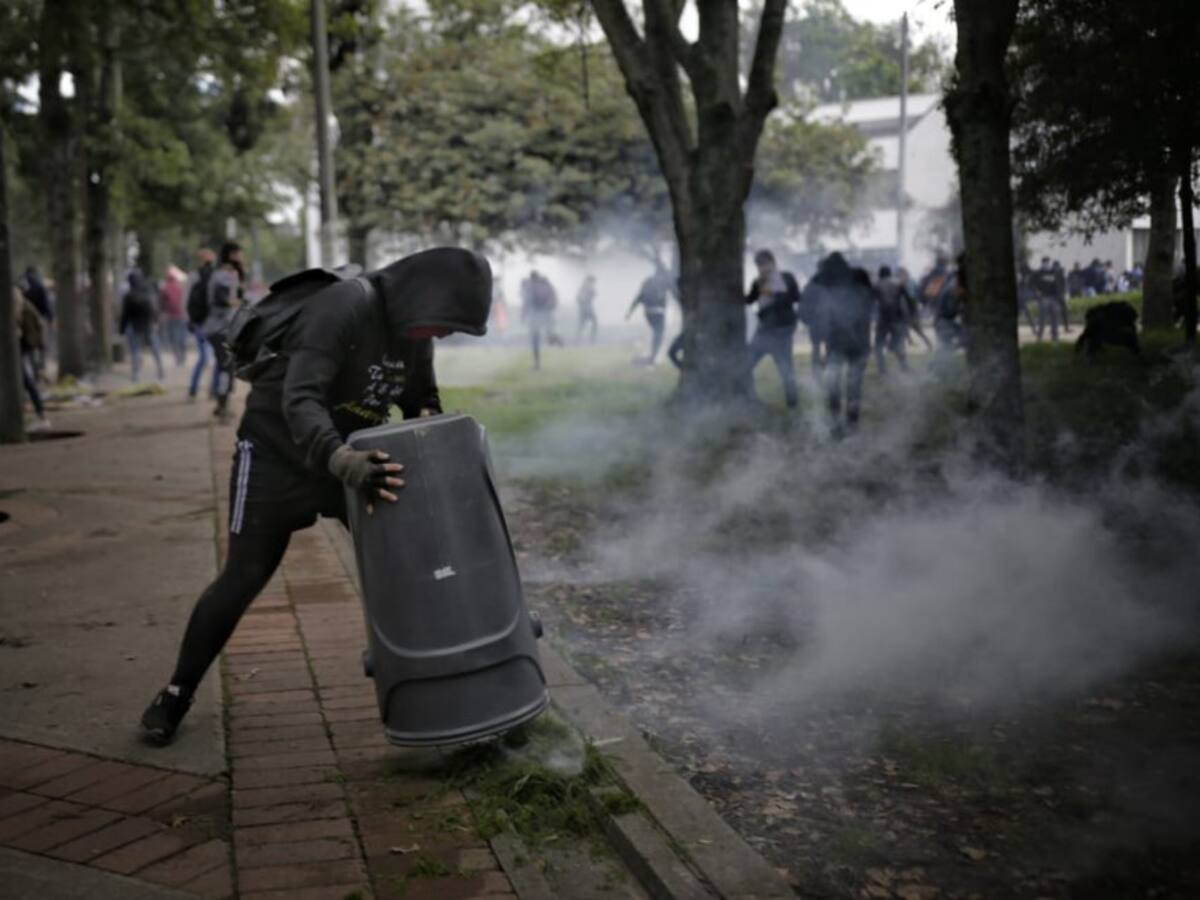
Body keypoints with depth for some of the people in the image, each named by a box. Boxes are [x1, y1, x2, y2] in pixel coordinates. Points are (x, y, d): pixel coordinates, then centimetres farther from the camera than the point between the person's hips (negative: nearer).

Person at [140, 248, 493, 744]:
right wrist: (346, 463, -57)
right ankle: (176, 694, 14)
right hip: (278, 452, -6)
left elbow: (424, 405, 11)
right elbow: (300, 400, -41)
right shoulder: (341, 309, -30)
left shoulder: (412, 330, -5)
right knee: (243, 578, -2)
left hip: (353, 455, 7)